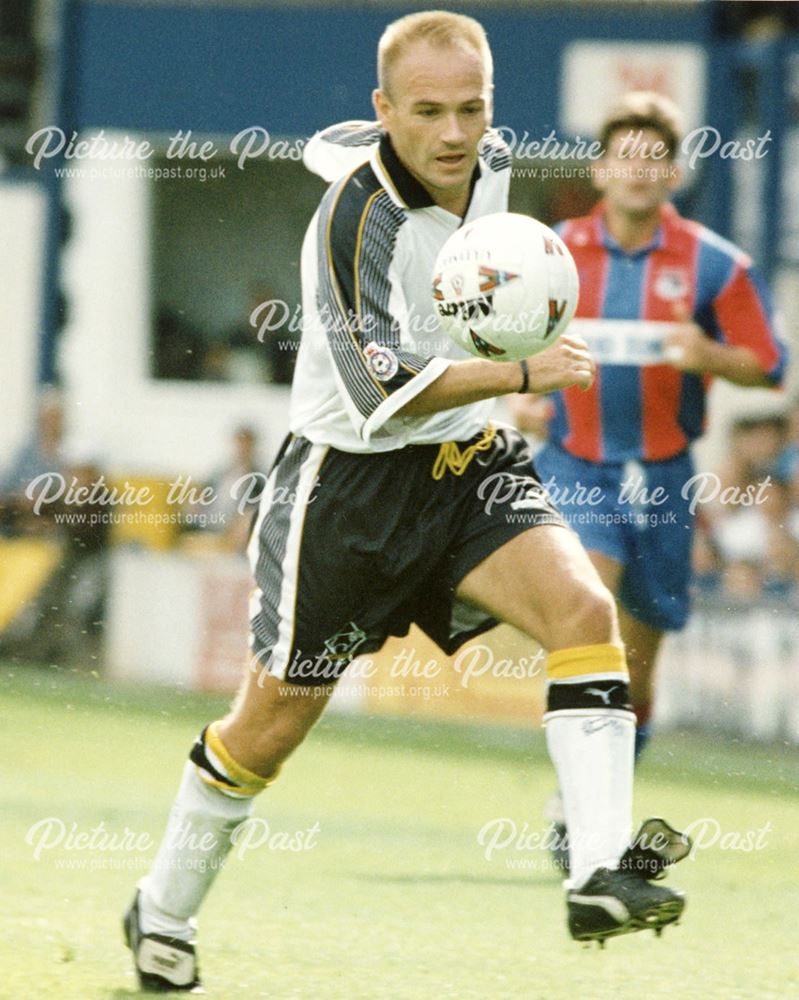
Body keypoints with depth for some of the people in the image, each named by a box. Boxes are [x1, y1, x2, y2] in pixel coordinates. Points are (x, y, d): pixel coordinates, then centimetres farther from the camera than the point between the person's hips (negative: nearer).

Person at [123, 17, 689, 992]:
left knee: (584, 606, -21)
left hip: (473, 466, 6)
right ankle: (163, 912, 27)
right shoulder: (358, 217, -22)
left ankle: (600, 875, -29)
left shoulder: (491, 162, 0)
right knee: (273, 720, 4)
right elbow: (379, 386, -28)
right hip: (350, 482, -5)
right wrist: (521, 372, -36)